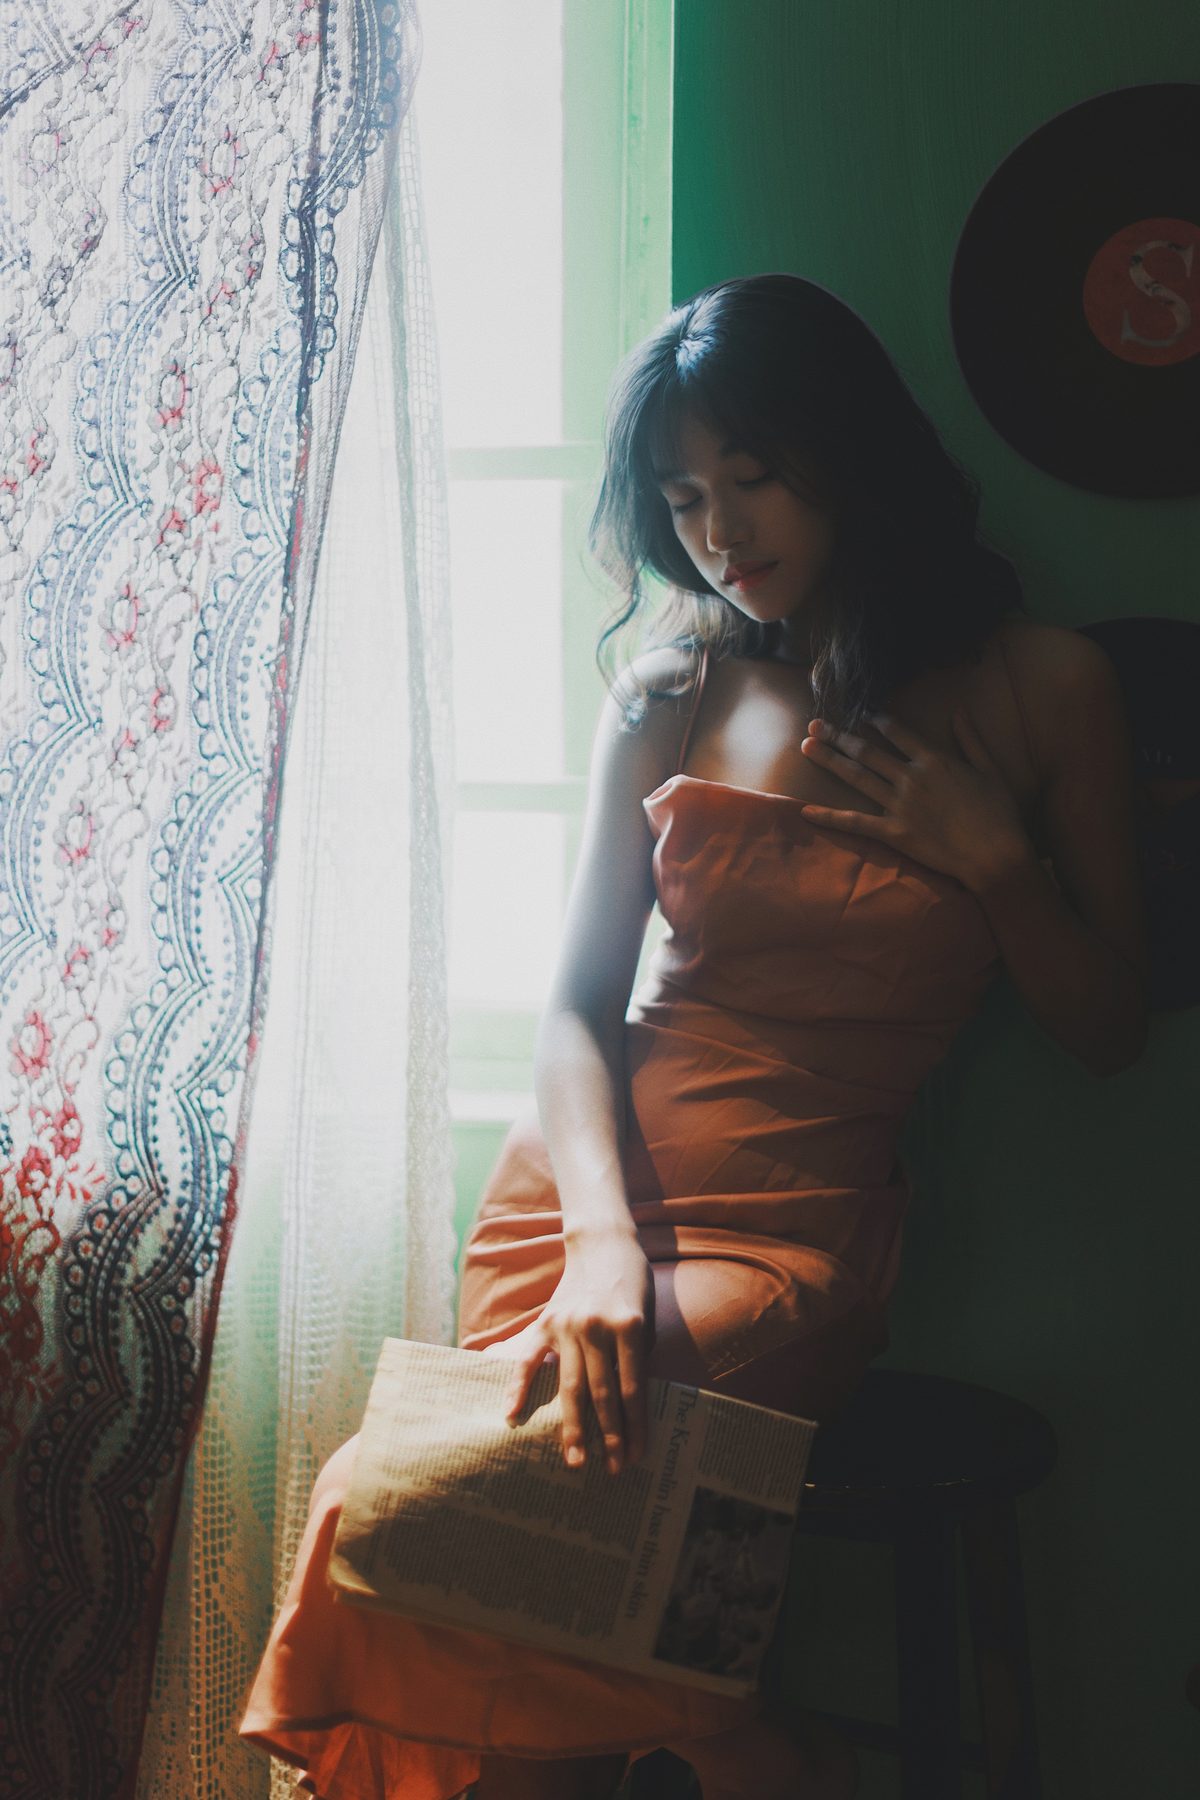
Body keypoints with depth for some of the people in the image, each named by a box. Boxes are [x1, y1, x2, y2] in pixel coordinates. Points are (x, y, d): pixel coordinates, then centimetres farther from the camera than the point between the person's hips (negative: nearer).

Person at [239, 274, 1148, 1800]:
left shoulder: (1039, 688, 4)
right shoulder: (673, 689, 9)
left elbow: (1109, 1034, 9)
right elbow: (577, 1003, 3)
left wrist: (996, 854, -8)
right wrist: (602, 1238, -14)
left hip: (794, 1230, -3)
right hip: (584, 1187, 3)